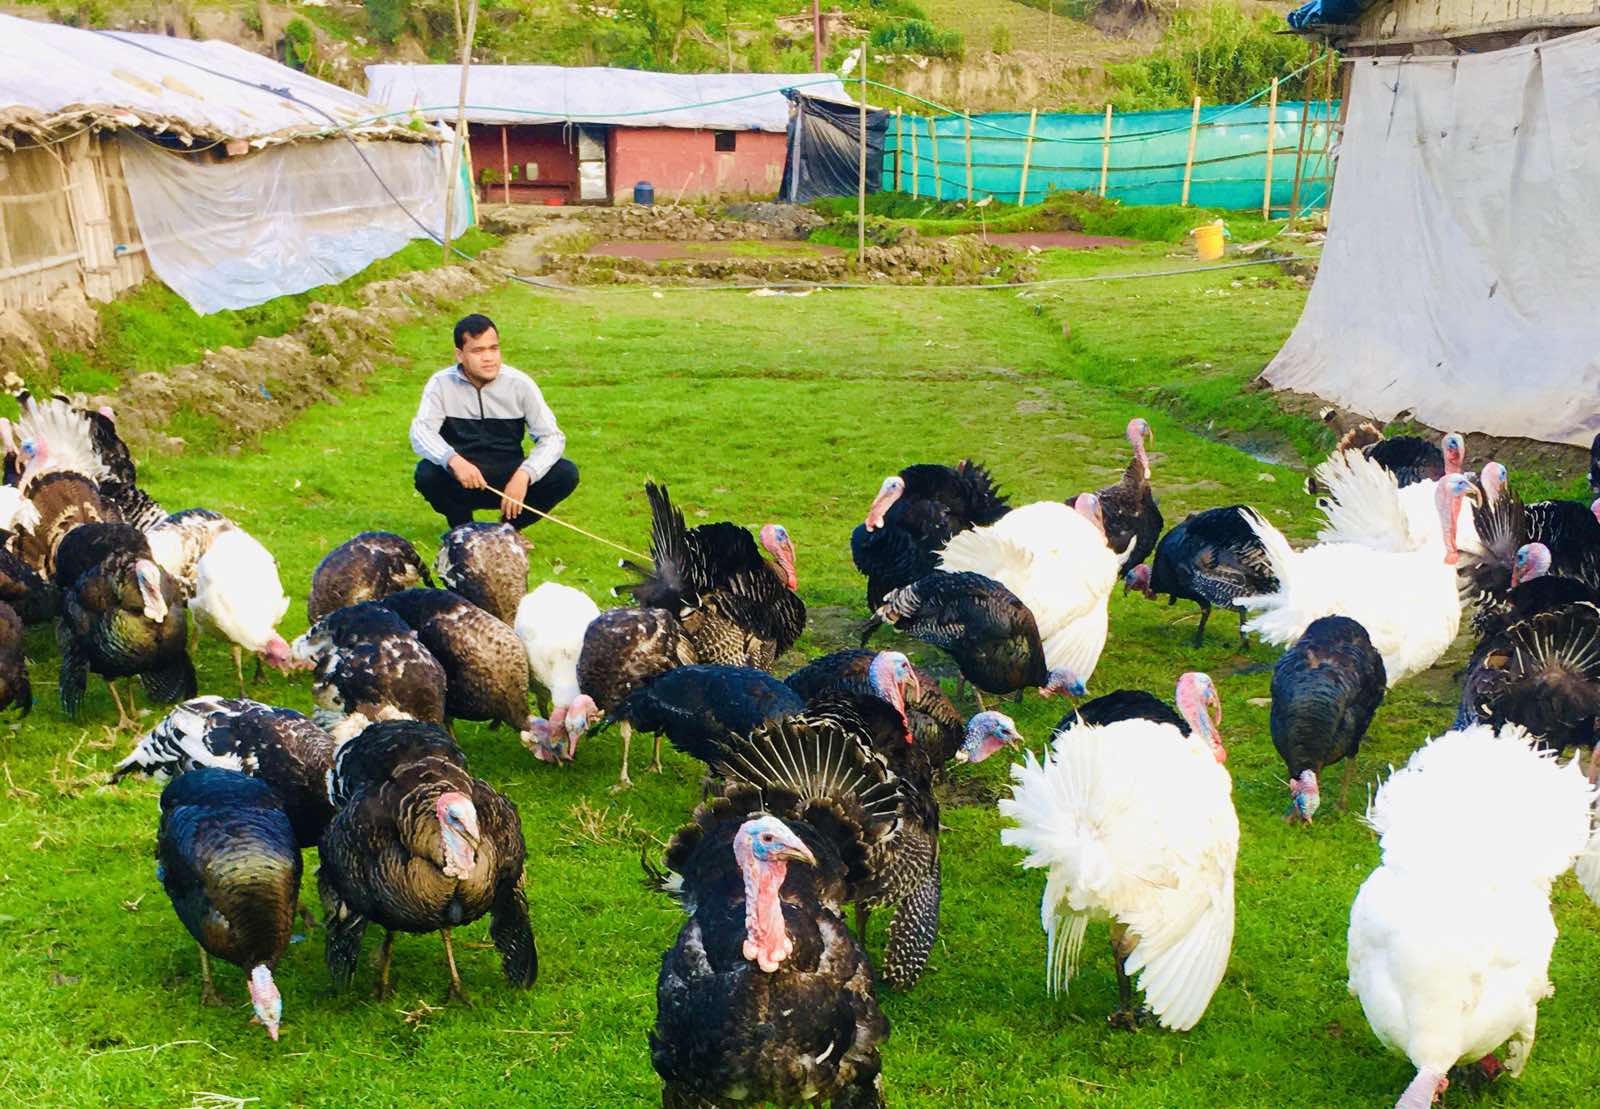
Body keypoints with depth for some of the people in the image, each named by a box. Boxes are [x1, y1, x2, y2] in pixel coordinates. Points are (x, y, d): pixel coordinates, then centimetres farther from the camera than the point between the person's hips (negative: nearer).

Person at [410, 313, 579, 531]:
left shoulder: (520, 384, -7)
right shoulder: (442, 384, -8)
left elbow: (552, 437, -9)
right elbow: (420, 432, -19)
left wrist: (524, 475, -27)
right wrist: (453, 460, -40)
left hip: (509, 478, 1)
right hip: (461, 481, -1)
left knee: (566, 474, -23)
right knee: (427, 474, -33)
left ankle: (510, 527, 3)